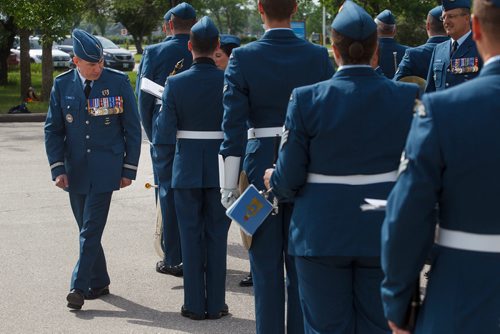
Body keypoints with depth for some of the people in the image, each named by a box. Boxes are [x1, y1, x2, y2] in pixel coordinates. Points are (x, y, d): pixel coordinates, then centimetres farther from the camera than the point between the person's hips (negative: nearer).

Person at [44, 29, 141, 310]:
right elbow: (53, 129, 7)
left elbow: (132, 129, 1)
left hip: (105, 168, -3)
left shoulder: (119, 82, -4)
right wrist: (58, 168, -3)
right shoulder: (62, 85, 1)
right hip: (75, 170, 3)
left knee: (91, 230, -9)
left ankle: (80, 287, -6)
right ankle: (99, 282, 24)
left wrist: (129, 169, -2)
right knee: (87, 230, 11)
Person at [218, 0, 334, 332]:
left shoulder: (243, 58, -7)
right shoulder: (318, 56, -2)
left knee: (267, 264, 7)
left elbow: (234, 124, -9)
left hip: (260, 167, -1)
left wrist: (229, 185, -4)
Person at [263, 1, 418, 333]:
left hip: (322, 236, -1)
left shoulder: (307, 99, -10)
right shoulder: (408, 97, -5)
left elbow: (289, 179, -6)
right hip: (385, 233, 2)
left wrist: (274, 180, 16)